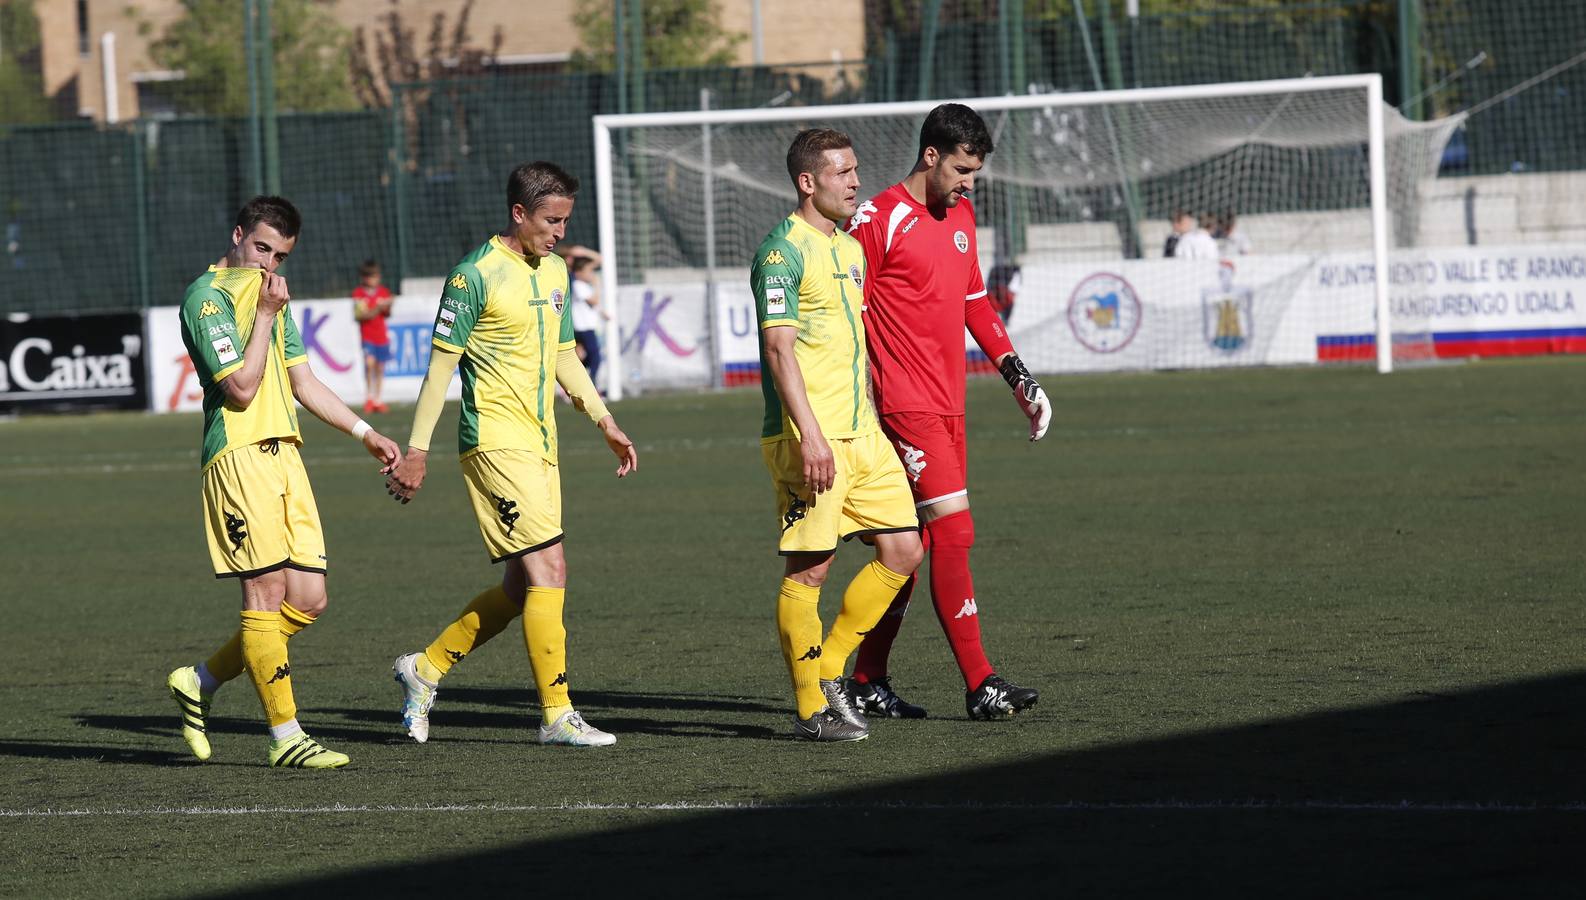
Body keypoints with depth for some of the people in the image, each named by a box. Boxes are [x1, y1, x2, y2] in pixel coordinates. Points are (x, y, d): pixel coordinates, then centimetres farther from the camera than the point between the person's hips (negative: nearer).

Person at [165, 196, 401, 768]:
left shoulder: (272, 295, 21)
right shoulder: (207, 298, -8)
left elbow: (300, 381, 27)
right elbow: (241, 388, -15)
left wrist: (364, 432, 22)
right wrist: (265, 316, -13)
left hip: (284, 453, 9)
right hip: (239, 455, -9)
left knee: (308, 601, 4)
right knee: (266, 591, -9)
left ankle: (201, 682, 18)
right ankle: (285, 737, -6)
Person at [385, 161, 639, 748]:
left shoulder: (554, 272, 13)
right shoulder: (477, 274, -11)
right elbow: (441, 363, -9)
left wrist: (604, 421, 18)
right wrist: (417, 451, -10)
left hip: (540, 446, 9)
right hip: (496, 441, -9)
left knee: (521, 588, 9)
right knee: (548, 571, -12)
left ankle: (425, 669, 24)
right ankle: (557, 716, -8)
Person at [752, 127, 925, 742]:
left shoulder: (851, 248, 18)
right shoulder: (783, 251, -10)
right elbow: (779, 347, -17)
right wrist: (810, 436, -23)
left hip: (861, 432, 9)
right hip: (809, 437, -9)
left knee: (904, 550, 5)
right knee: (808, 570, -4)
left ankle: (829, 670, 16)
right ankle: (812, 709, 2)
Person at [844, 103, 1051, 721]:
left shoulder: (960, 216, 15)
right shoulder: (880, 220, -11)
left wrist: (1015, 373, 19)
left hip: (948, 405, 8)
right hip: (905, 406, -8)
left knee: (911, 543, 10)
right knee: (954, 531, -13)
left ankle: (869, 681, 18)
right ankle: (980, 685, -12)